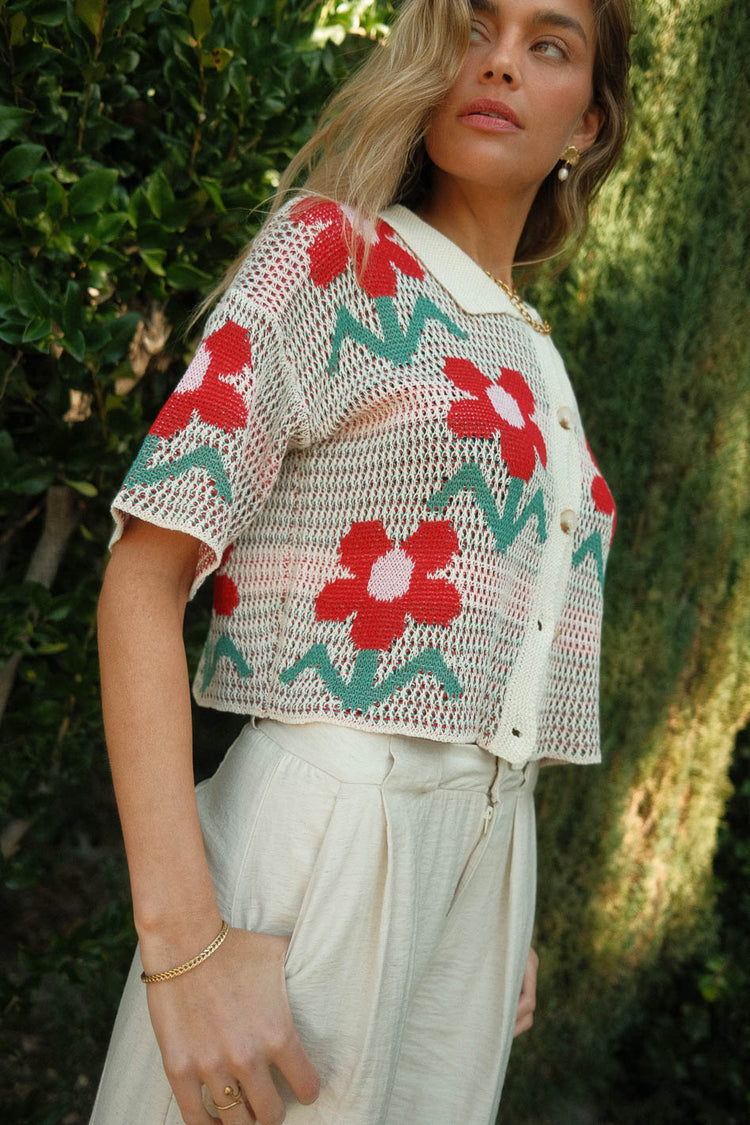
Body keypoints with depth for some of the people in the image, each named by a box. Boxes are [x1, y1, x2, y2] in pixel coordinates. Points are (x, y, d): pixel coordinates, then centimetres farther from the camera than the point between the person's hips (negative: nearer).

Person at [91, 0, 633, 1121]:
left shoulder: (536, 361, 16)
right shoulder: (331, 251, -5)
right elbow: (143, 577, -14)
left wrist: (509, 925, 18)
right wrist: (183, 939, -23)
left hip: (489, 855, 7)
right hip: (320, 840, -7)